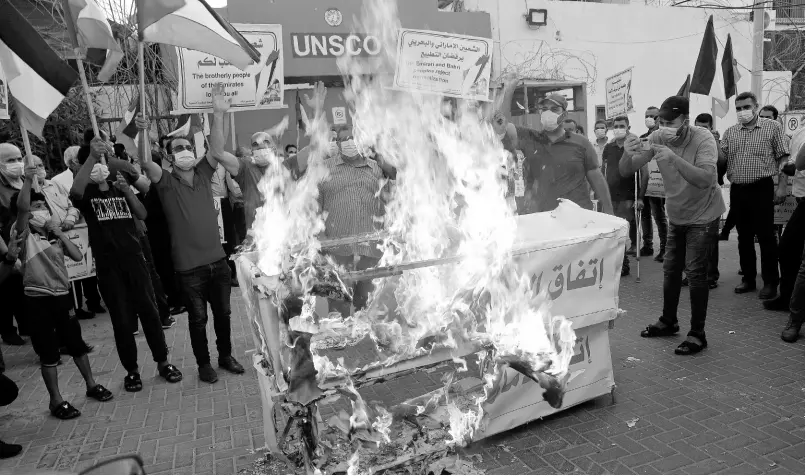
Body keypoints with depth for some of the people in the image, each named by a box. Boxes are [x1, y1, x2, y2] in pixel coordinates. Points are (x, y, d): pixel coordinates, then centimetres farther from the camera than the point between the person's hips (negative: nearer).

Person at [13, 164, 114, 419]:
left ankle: (91, 385, 28)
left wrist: (59, 232, -6)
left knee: (76, 343, 13)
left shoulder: (56, 235, 12)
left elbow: (78, 256, 0)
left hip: (61, 295, 4)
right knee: (48, 350, 3)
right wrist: (28, 181, -31)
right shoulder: (24, 234, -3)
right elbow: (21, 207, -22)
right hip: (37, 298, -4)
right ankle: (56, 400, 14)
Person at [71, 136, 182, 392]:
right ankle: (132, 370, 18)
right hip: (108, 265, -3)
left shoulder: (119, 187, 10)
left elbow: (142, 215, 2)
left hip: (134, 259, 3)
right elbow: (75, 190, -27)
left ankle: (163, 362, 18)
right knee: (122, 320, 4)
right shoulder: (87, 192, -1)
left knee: (149, 312, 6)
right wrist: (91, 155, -34)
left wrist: (127, 190, -14)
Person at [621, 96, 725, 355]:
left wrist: (673, 158, -50)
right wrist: (628, 153, -40)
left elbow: (705, 180, -38)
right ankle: (668, 321, 31)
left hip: (703, 216, -5)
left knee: (696, 272, -7)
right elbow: (626, 170, -17)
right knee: (670, 269, 13)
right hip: (676, 215, 5)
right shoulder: (657, 138, -13)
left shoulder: (703, 139, -24)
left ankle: (697, 334, 4)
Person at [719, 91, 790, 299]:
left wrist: (782, 185, -11)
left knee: (766, 236, -1)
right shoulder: (730, 132, 10)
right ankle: (748, 278, 21)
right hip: (737, 190, 4)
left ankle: (771, 282, 8)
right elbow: (722, 160, 8)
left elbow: (782, 158, -3)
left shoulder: (772, 127, 0)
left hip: (762, 188, -4)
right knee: (744, 237, 11)